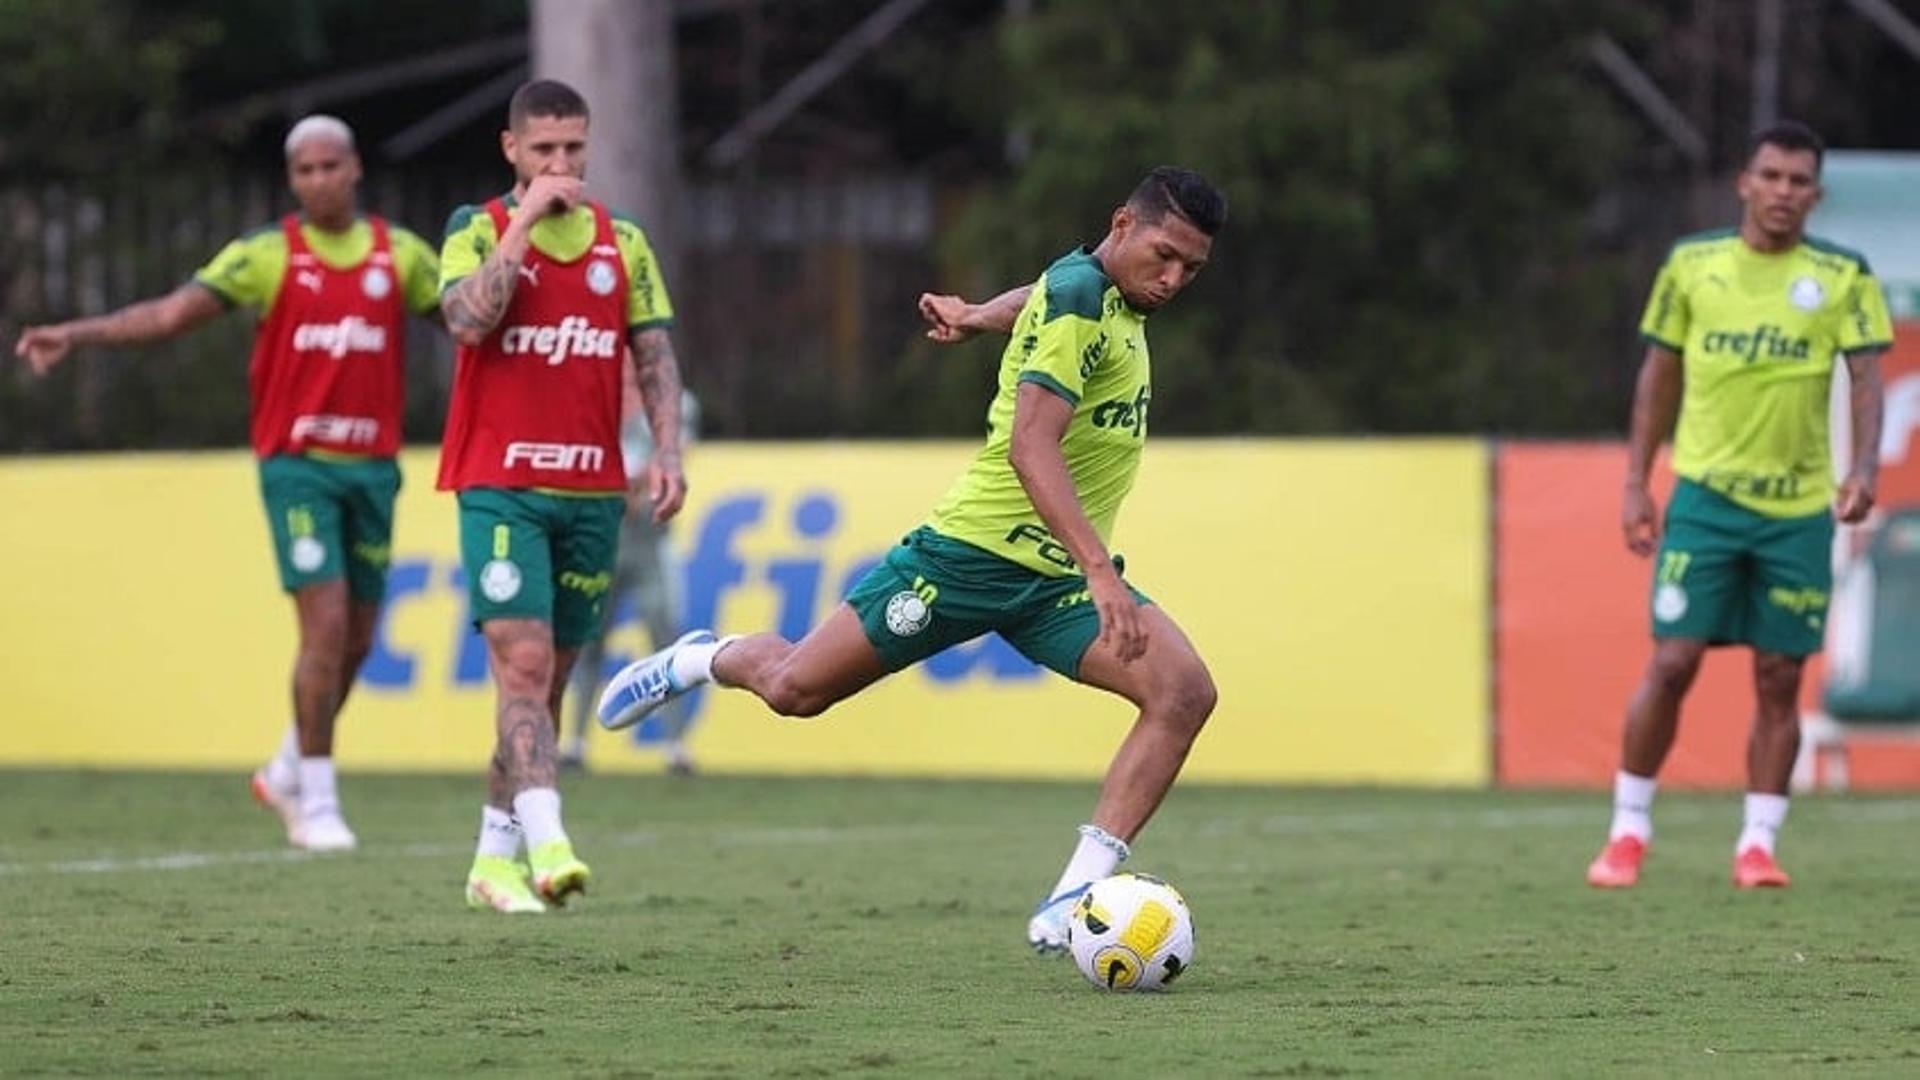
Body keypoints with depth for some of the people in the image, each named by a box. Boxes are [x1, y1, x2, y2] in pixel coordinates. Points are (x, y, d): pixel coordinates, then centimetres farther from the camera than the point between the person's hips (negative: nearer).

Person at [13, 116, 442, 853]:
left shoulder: (399, 253, 6)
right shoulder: (267, 255, -1)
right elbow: (172, 312, -7)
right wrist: (76, 335, -17)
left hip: (371, 464, 4)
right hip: (297, 463, -4)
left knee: (356, 640, 8)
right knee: (326, 623, -13)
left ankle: (287, 775, 30)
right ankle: (317, 803, -4)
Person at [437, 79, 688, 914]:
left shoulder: (623, 241, 10)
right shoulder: (478, 229, 0)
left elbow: (655, 355, 11)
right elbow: (467, 319, -18)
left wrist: (667, 451, -2)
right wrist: (525, 222, -17)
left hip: (591, 491, 4)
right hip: (501, 485, -4)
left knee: (548, 679, 7)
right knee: (524, 662, -17)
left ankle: (497, 857, 16)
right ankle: (544, 843, -28)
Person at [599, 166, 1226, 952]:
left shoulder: (1117, 298, 7)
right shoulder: (1077, 295, -19)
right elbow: (1030, 445, -31)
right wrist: (1100, 572, -38)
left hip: (1060, 579, 7)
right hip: (975, 552, -7)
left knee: (1185, 691, -16)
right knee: (793, 689, 0)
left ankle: (1079, 893, -18)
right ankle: (707, 659, 36)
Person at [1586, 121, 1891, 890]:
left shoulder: (1843, 278, 1)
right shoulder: (1691, 265, 4)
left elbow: (1867, 379, -3)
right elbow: (1659, 374, 10)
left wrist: (1864, 468, -20)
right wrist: (1635, 482, 6)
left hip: (1799, 508, 0)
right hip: (1706, 493, 0)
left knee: (1779, 679, 2)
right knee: (1672, 662, -6)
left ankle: (1758, 845, 10)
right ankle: (1628, 832, 5)